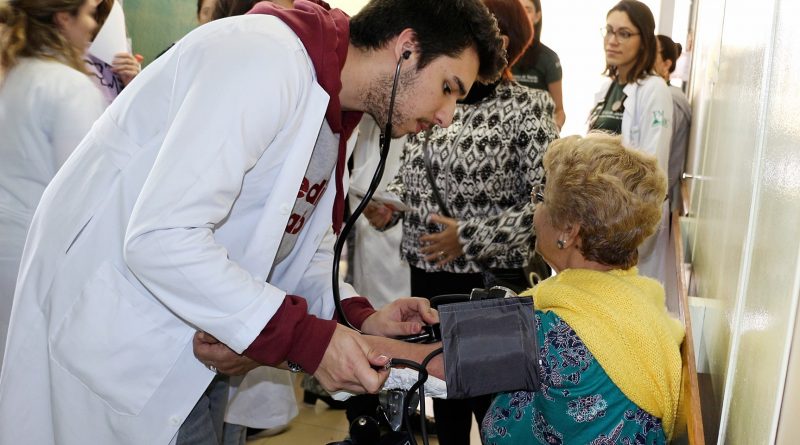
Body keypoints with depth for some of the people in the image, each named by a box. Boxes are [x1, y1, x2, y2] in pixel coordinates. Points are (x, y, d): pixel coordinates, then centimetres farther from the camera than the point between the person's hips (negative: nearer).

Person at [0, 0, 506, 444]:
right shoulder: (267, 57, -23)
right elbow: (162, 237, -30)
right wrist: (309, 339, -28)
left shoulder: (331, 116, 8)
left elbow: (299, 250, 13)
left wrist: (359, 316, -5)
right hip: (103, 333, -9)